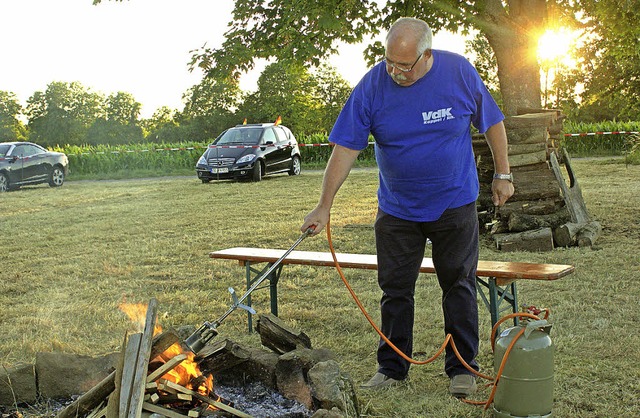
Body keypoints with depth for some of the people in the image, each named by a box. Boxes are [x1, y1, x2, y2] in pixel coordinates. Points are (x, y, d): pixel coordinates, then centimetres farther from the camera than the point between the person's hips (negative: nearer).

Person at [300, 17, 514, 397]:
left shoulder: (460, 72, -12)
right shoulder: (372, 86, -13)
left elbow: (492, 122, 2)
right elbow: (346, 148, -14)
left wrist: (503, 174, 4)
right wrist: (324, 207, -18)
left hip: (455, 205, -1)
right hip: (397, 209, 1)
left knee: (459, 287, 7)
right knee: (395, 289, 7)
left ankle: (463, 367, 20)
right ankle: (392, 367, 22)